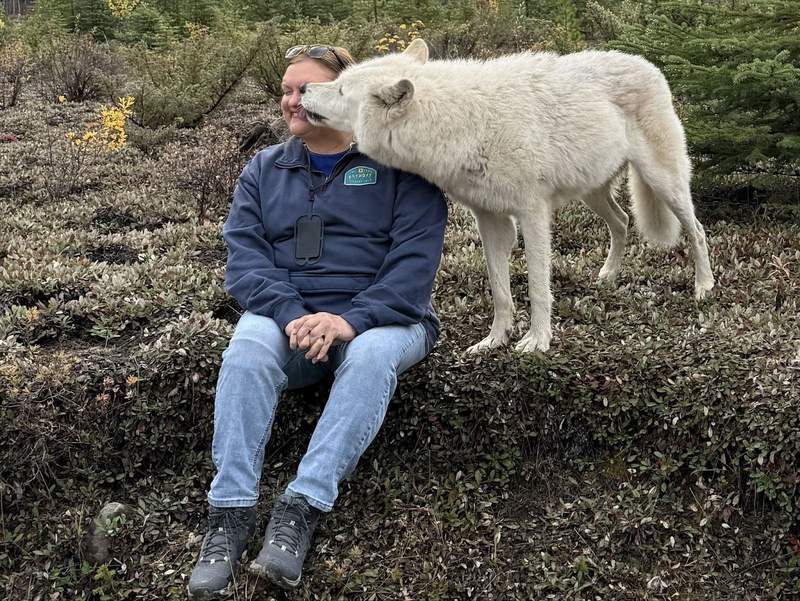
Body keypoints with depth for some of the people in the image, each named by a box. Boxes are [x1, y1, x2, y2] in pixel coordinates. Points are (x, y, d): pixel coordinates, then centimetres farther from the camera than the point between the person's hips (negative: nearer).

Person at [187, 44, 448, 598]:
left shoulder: (399, 165, 1)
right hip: (288, 317, 3)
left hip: (380, 319, -2)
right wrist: (292, 315, -19)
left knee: (372, 355, -36)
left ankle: (303, 507, -37)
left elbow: (414, 260, -10)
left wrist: (352, 320, -24)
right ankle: (231, 511, -33)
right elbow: (245, 256, 0)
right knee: (248, 345, -30)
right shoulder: (264, 170, 13)